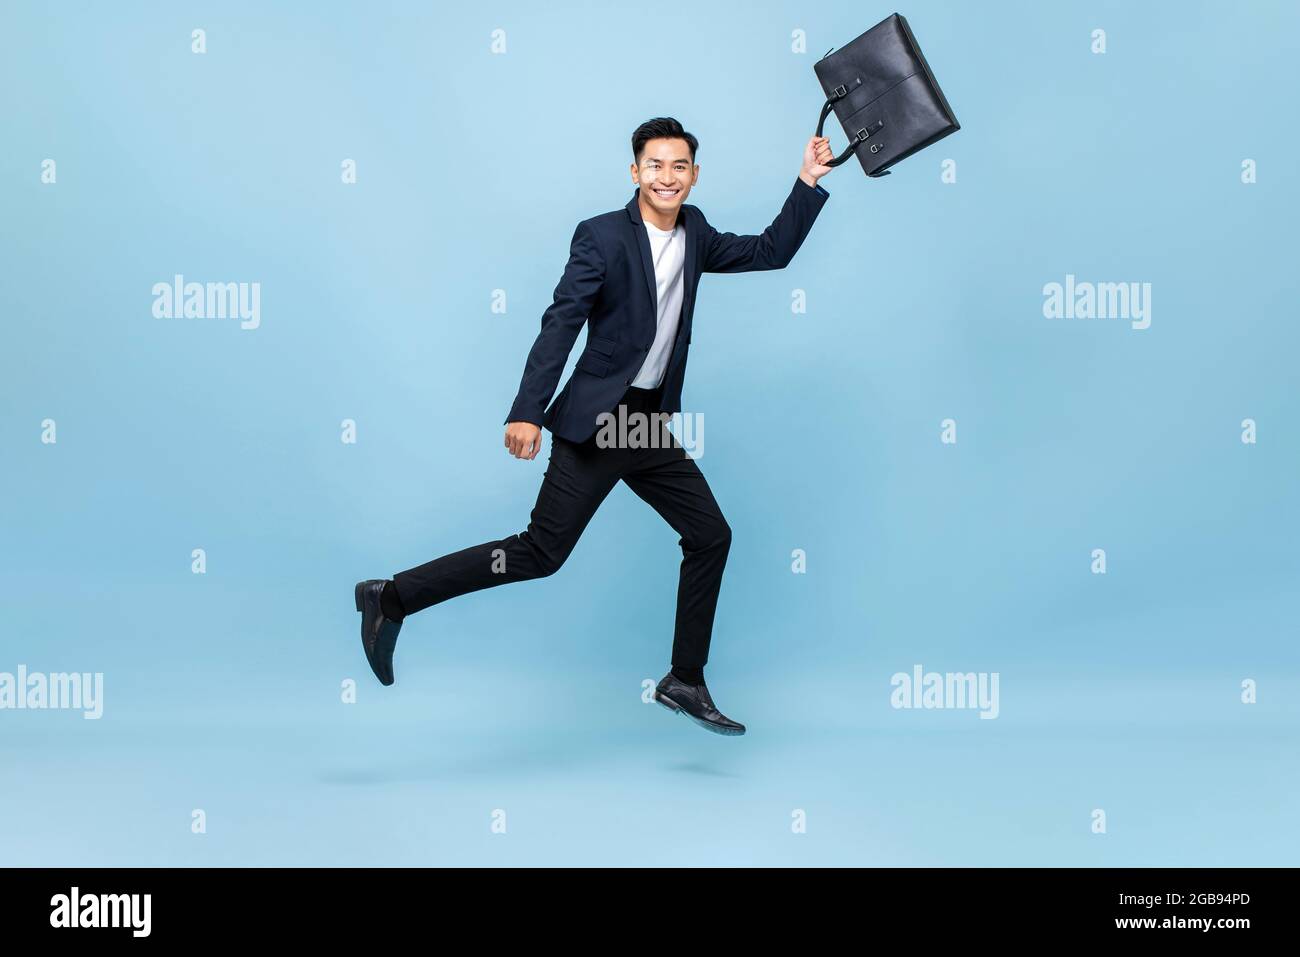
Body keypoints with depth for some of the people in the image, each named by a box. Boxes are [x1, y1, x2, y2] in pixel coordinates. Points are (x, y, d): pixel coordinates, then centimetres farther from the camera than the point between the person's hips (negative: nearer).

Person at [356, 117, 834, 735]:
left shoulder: (694, 233, 10)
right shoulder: (602, 236, -10)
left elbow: (771, 252, 19)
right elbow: (560, 324, -17)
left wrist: (808, 182, 11)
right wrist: (527, 411, -26)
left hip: (654, 426, 7)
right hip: (597, 421, -7)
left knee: (711, 536, 8)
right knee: (540, 553, -10)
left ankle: (685, 683, 19)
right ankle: (391, 598, -1)